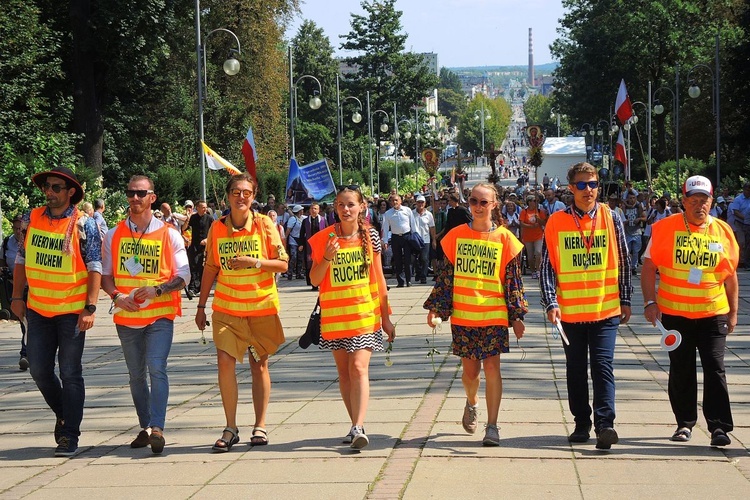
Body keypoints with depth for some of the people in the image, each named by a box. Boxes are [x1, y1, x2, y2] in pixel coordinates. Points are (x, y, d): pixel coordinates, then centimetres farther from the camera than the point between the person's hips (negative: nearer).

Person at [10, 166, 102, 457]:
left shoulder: (84, 225, -7)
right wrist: (18, 297, 11)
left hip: (72, 310, -4)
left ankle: (69, 436, 6)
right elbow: (21, 259, 14)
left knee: (70, 373, 0)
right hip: (38, 309, 4)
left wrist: (90, 308, -15)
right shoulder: (33, 219, 5)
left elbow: (95, 268, -9)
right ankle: (63, 414, 32)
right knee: (39, 369, 8)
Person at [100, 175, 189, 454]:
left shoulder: (168, 234, 1)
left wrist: (157, 290, -18)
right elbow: (105, 274, 10)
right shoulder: (114, 235, 8)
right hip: (126, 315, 4)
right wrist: (117, 296, -11)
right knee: (136, 374, 10)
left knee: (156, 367, -18)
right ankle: (145, 427, 19)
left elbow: (183, 276, -1)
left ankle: (157, 428, -22)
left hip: (160, 314, -3)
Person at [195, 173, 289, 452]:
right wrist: (201, 306, 10)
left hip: (262, 307, -1)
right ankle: (230, 429, -3)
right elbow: (210, 268, 10)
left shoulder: (264, 225, -4)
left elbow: (282, 263, -5)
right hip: (227, 307, 1)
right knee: (225, 361, -10)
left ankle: (260, 426, 15)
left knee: (259, 364, 6)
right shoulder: (217, 228, 2)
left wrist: (254, 262, -21)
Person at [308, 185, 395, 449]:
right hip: (335, 315, 2)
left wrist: (386, 316, 8)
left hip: (365, 314, -2)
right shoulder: (325, 239, -1)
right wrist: (327, 258, -19)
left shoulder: (370, 236, 1)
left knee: (359, 368, -14)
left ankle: (358, 427, -21)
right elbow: (314, 280, 0)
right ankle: (356, 424, 20)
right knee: (343, 371, 9)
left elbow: (379, 278, 7)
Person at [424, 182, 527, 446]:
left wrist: (517, 316, 0)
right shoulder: (456, 235, 5)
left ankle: (492, 426, -3)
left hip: (494, 314, -2)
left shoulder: (504, 238, 1)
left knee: (491, 366, -8)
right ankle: (472, 403, 40)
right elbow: (446, 274, 10)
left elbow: (513, 279, 2)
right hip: (462, 314, 2)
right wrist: (435, 307, 6)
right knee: (470, 368, 9)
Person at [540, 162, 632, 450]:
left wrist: (625, 300, 8)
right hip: (570, 310, 1)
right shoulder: (557, 222, 0)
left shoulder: (611, 218, 3)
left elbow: (623, 262, 9)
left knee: (603, 365, -9)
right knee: (575, 369, 9)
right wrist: (551, 303, -10)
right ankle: (581, 424, 19)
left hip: (606, 309, -1)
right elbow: (547, 266, -1)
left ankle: (605, 424, -13)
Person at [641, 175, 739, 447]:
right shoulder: (665, 228, -4)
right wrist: (650, 301, -10)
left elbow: (730, 276, 10)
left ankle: (719, 427, -3)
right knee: (681, 370, 9)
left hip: (713, 313, 0)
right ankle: (684, 423, 24)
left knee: (715, 368, -5)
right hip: (674, 313, 0)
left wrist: (733, 312, 10)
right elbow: (649, 267, -1)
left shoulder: (723, 231, 2)